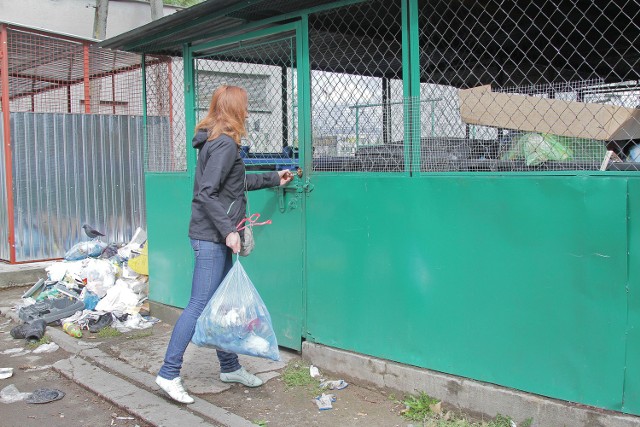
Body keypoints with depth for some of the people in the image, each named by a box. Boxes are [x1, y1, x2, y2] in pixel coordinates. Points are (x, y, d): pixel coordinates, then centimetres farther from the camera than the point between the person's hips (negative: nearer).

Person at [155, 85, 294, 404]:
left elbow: (235, 183, 26)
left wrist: (272, 179, 33)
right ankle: (169, 374, 1)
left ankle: (229, 368, 27)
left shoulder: (217, 141, 16)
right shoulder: (226, 144, -15)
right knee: (200, 304, -6)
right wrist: (228, 230, -22)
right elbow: (206, 193, -21)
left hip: (216, 237, 10)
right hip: (211, 237, -10)